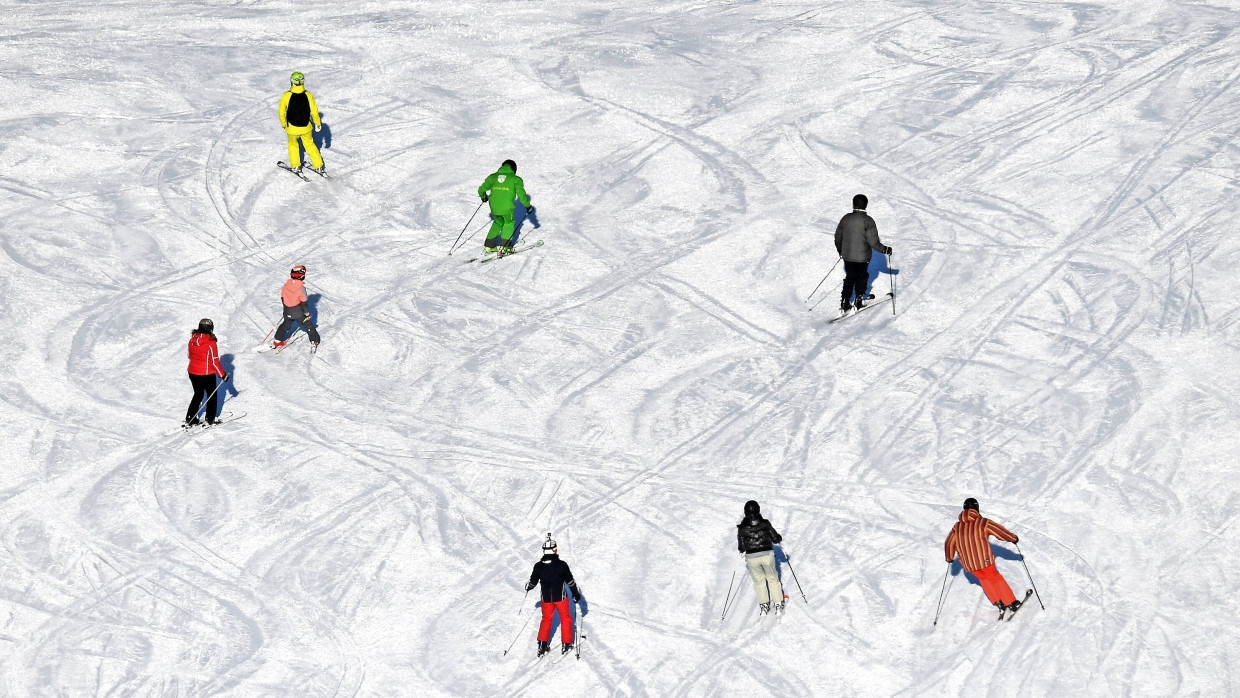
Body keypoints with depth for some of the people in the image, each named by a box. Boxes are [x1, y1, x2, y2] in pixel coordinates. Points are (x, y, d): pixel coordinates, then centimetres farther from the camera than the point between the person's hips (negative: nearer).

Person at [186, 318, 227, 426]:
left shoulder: (192, 340, -4)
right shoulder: (211, 343, -21)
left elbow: (190, 356, 10)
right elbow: (215, 362, -17)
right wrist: (223, 374, -7)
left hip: (193, 373, 5)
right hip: (207, 374, -5)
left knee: (198, 395, 20)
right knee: (211, 395, 16)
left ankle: (190, 419, 17)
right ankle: (210, 418, 22)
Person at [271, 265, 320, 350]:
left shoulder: (286, 285, -5)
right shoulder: (301, 288, -21)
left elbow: (282, 297, 8)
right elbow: (304, 302, -15)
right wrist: (307, 313, -2)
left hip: (287, 312, 5)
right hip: (298, 313, -5)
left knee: (286, 325, 23)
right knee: (308, 324, 13)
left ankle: (277, 341, 24)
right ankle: (314, 340, 16)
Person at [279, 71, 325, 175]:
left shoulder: (286, 96, -18)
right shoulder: (308, 95, -16)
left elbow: (282, 112, -7)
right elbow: (314, 111, -6)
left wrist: (283, 124, 11)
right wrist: (318, 123, 11)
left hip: (292, 127, -1)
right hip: (306, 127, 1)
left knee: (293, 144, 25)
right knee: (310, 145, 21)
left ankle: (296, 166, 30)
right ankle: (319, 166, 24)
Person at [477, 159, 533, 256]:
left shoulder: (493, 177, 14)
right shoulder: (515, 179, 5)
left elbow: (481, 189, 14)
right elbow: (522, 194, 2)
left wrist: (483, 196, 35)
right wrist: (528, 206, 14)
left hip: (494, 207, 4)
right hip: (507, 207, -4)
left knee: (498, 223, 28)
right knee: (509, 223, 22)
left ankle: (489, 245, 26)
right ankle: (504, 246, 14)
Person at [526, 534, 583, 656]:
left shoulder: (538, 566, -8)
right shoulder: (561, 564, -16)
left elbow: (533, 582, 3)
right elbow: (570, 581, -10)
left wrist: (528, 588, 26)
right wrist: (576, 594, 3)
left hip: (546, 598, 3)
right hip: (560, 597, -3)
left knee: (546, 619, 19)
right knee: (565, 619, 15)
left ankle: (542, 645, 16)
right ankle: (566, 644, 17)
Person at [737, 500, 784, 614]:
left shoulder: (742, 528, -8)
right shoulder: (765, 524, -9)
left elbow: (741, 547, -3)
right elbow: (775, 538, -1)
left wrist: (742, 551, 19)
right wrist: (780, 539, 21)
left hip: (751, 557, 0)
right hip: (767, 554, 0)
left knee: (759, 580, 20)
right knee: (773, 579, 18)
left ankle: (764, 605, 23)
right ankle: (778, 603, 20)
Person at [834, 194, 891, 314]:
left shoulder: (845, 218, -2)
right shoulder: (867, 220, -16)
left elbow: (838, 237, 8)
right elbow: (873, 241, -18)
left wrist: (840, 250, 25)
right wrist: (885, 250, -5)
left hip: (847, 256, 4)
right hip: (862, 257, -4)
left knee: (850, 277, 18)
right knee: (861, 278, 17)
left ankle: (845, 303, 15)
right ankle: (859, 301, 21)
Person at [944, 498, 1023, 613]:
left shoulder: (957, 527, 4)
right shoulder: (983, 523, -8)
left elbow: (949, 544, 13)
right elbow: (1001, 532, 0)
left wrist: (949, 557, 30)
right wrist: (1014, 538, 17)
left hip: (968, 564, 3)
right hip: (984, 560, -3)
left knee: (983, 578, 25)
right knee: (995, 578, 14)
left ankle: (998, 602, 22)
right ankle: (1011, 603, 16)